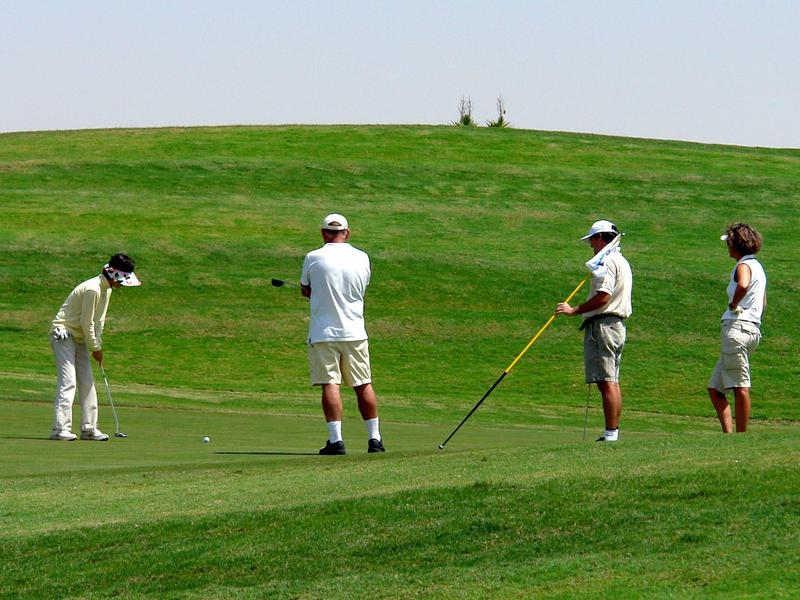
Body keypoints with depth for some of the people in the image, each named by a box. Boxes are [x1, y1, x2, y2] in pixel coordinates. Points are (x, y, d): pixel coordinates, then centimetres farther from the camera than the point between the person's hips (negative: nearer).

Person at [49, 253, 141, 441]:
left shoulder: (107, 289, 6)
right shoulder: (92, 289, -24)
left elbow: (99, 320, 11)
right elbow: (87, 323, -20)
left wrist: (98, 345, 4)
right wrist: (95, 348, -11)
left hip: (80, 337, 10)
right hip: (63, 333, -10)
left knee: (87, 382, 6)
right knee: (68, 381, -17)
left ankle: (89, 428, 9)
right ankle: (61, 429, -20)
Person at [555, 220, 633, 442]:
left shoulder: (607, 262, -12)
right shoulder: (622, 262, 20)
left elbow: (603, 297, -20)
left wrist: (574, 310, -15)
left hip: (602, 324, -11)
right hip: (618, 324, 11)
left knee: (606, 381, -13)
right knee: (612, 382, 10)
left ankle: (611, 433, -17)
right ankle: (614, 431, 10)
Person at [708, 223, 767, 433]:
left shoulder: (744, 265, -7)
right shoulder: (757, 266, 25)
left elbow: (743, 285, -31)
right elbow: (763, 303, 36)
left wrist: (733, 305, -15)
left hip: (737, 327, -10)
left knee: (740, 386, -10)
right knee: (715, 389, 10)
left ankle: (741, 436, -11)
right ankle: (728, 434, 2)